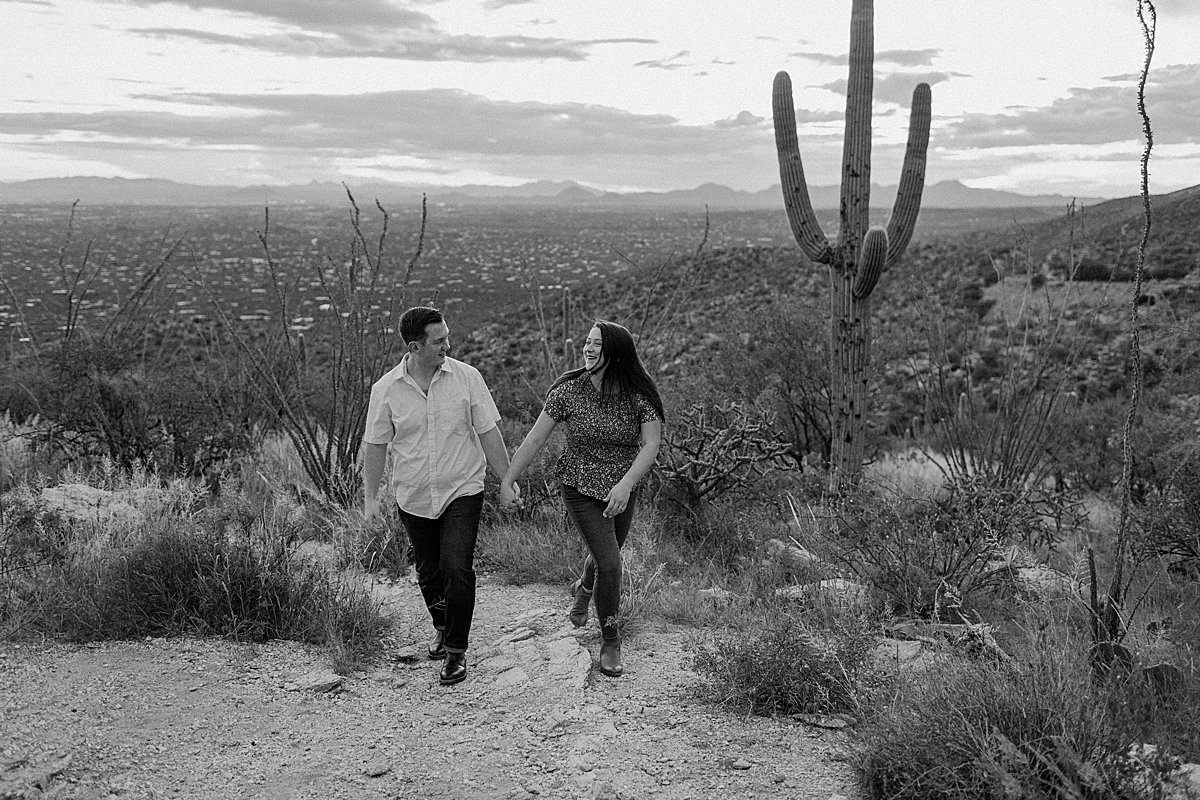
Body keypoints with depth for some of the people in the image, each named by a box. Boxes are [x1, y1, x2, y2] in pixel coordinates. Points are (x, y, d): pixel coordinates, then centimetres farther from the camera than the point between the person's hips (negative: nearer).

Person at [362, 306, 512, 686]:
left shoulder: (467, 377, -8)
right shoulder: (386, 388, -6)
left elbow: (488, 433, -1)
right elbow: (375, 445, 3)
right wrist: (370, 497, 6)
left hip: (462, 492, -2)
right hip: (413, 498, 2)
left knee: (457, 569, -13)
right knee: (429, 574, 14)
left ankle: (456, 651, 2)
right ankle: (442, 627, 42)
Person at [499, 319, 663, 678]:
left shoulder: (640, 396, -13)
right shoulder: (568, 391, -14)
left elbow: (651, 445, -20)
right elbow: (535, 439, -10)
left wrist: (626, 483, -35)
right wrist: (507, 481, -10)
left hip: (622, 491, 3)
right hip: (581, 490, -2)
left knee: (605, 555, 22)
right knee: (610, 563, -12)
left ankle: (581, 589, 59)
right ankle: (610, 644, 8)